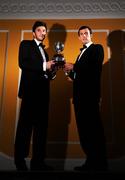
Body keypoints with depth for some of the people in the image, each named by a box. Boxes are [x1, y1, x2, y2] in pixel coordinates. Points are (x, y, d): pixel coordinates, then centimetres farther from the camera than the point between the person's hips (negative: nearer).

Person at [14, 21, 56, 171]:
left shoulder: (44, 50, 27)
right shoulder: (26, 44, 7)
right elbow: (22, 63, -10)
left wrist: (51, 73, 5)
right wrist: (44, 66, -13)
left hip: (43, 91, 7)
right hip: (30, 89, -7)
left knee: (41, 126, 5)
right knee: (26, 125, -4)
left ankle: (38, 161, 13)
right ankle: (20, 161, 8)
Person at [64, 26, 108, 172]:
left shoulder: (97, 48, 3)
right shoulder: (82, 53, 27)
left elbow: (95, 68, -15)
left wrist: (73, 67, -9)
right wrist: (70, 73, 4)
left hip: (90, 94, -8)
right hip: (80, 94, 8)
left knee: (94, 128, -6)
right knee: (83, 128, 8)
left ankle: (100, 164, 6)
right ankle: (90, 161, 18)